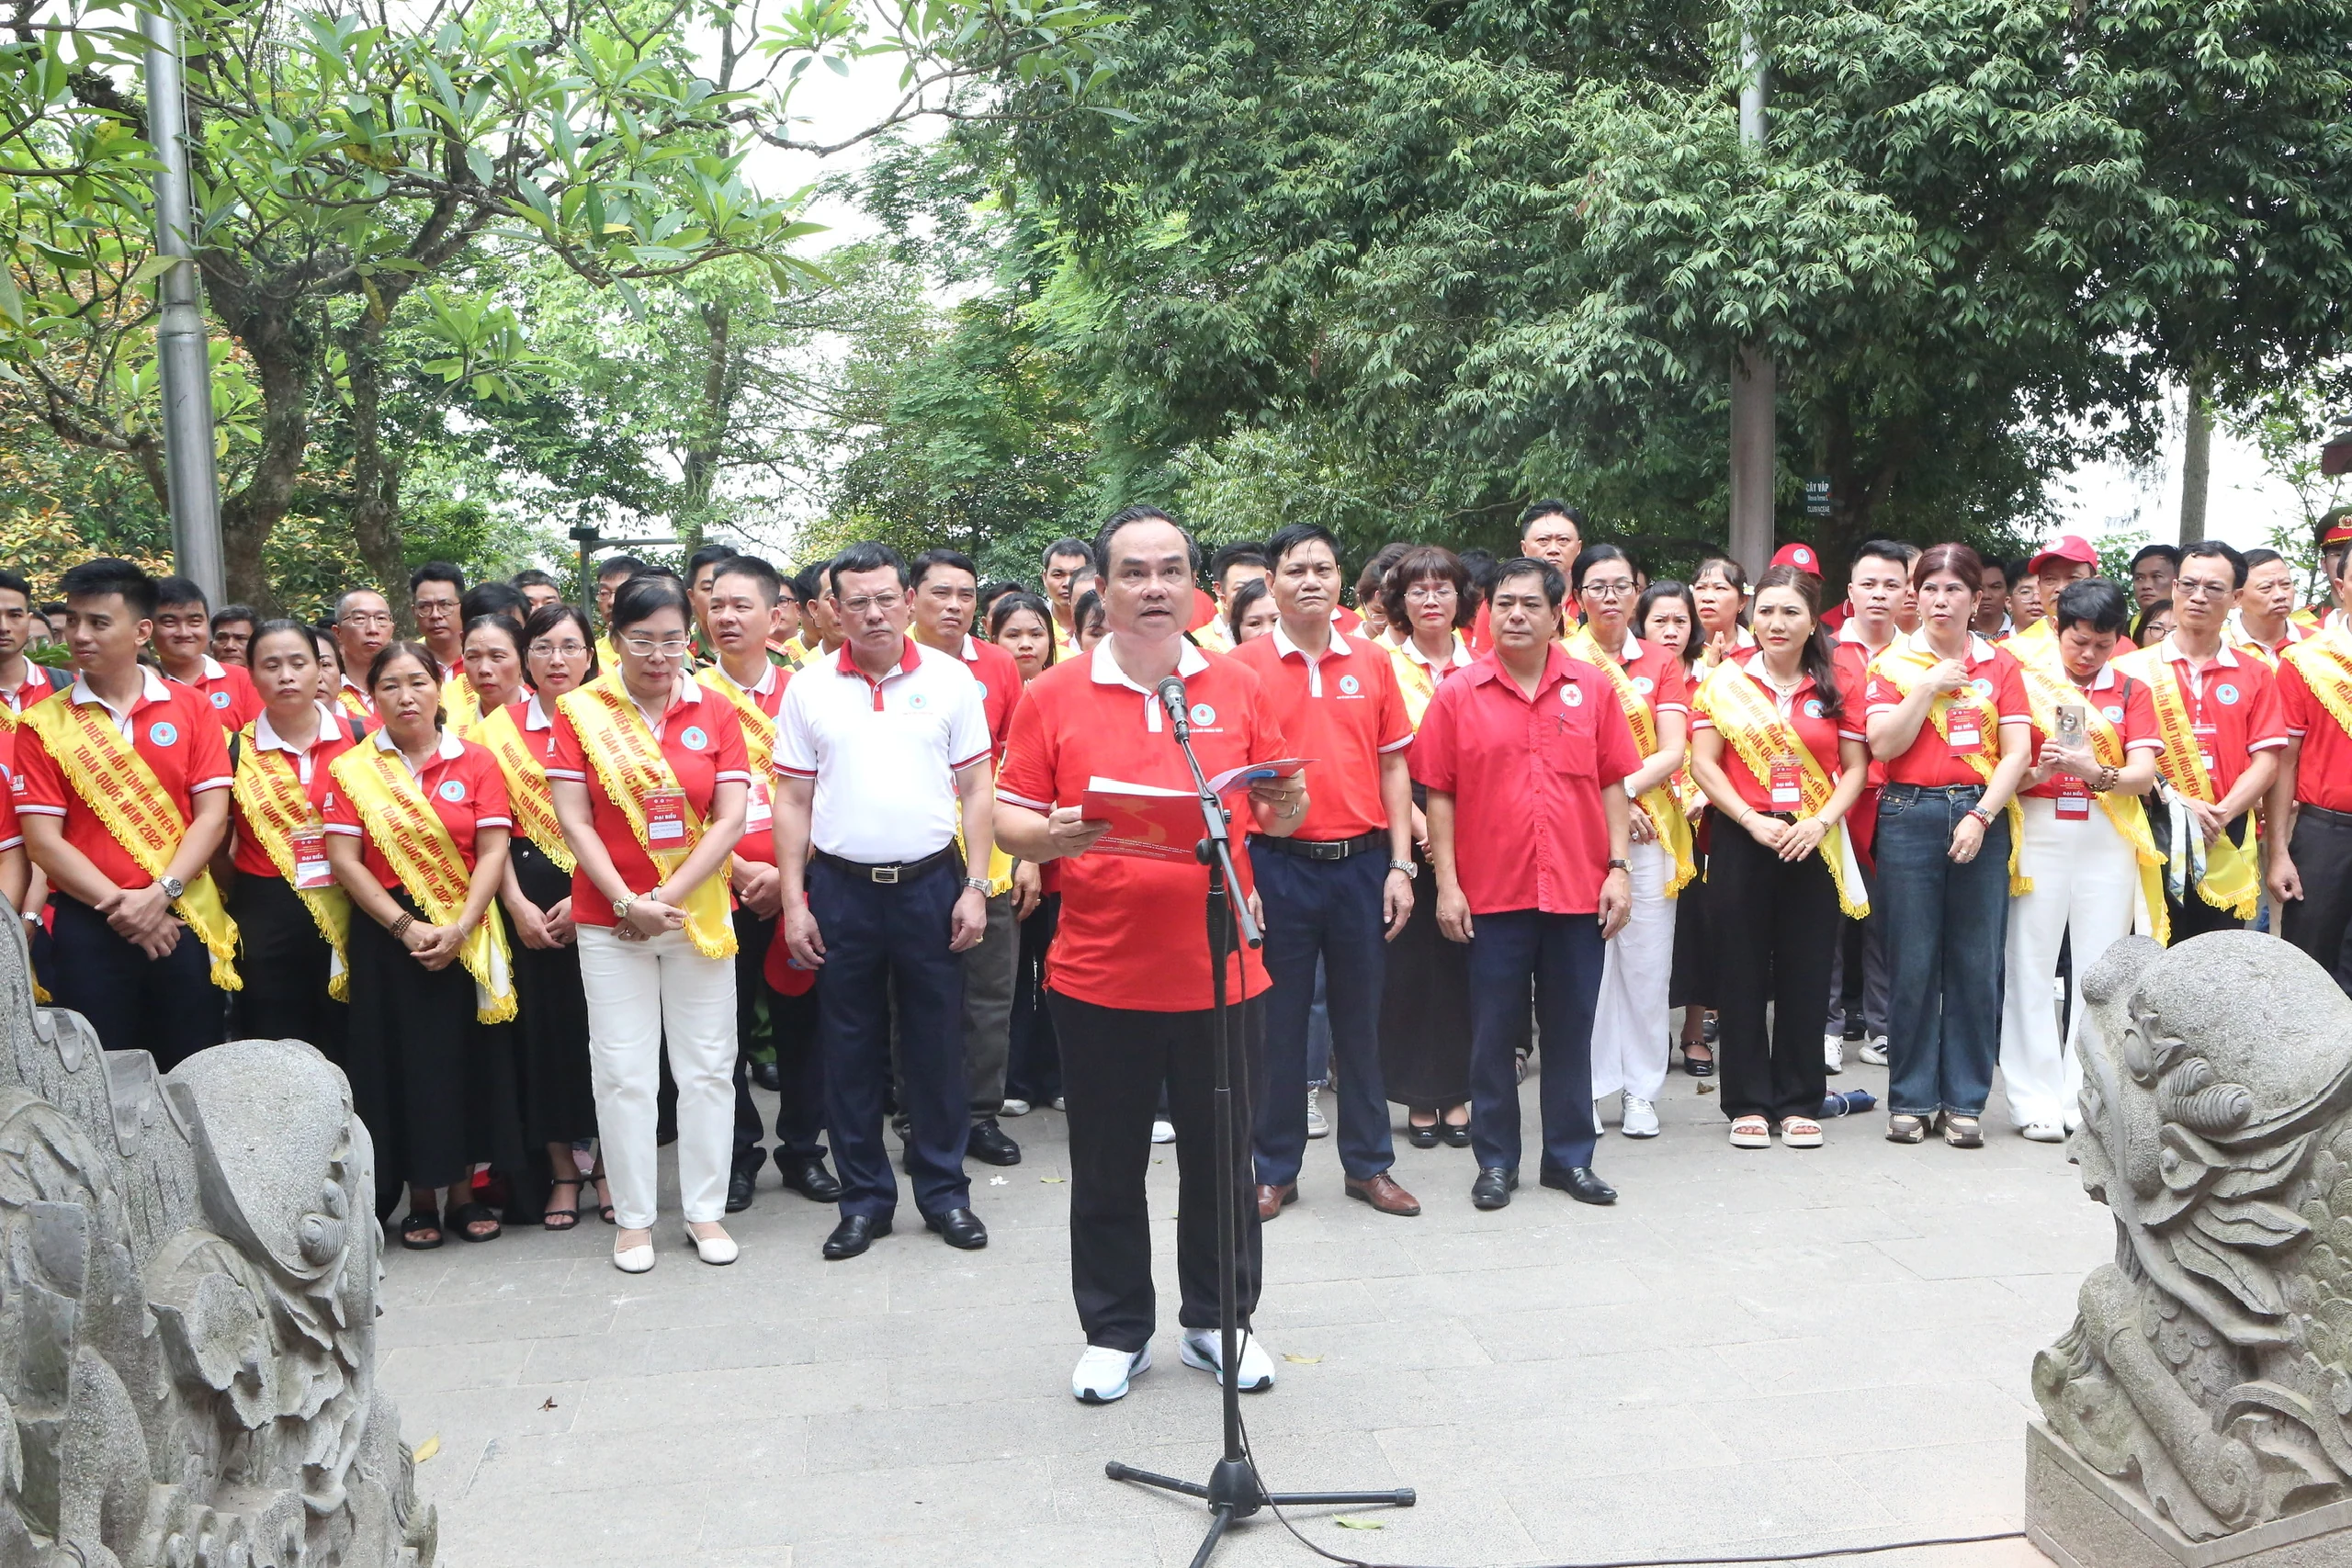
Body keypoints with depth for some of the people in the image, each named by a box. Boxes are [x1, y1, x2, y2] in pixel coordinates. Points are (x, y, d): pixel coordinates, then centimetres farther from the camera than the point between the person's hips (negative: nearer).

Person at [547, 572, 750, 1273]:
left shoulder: (715, 714, 1)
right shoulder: (580, 711, -2)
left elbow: (731, 820, -4)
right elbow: (573, 821, -5)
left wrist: (668, 898, -12)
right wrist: (628, 901, -13)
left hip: (699, 917, 1)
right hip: (608, 919, -1)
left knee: (708, 1065, 7)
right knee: (623, 1071, 4)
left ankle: (705, 1208, 20)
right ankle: (632, 1216, 17)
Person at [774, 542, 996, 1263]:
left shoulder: (950, 679, 1)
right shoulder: (808, 688, 3)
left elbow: (976, 791, 3)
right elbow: (792, 801, 5)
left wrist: (975, 887, -4)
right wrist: (794, 901, -1)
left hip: (930, 882, -1)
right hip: (840, 887, 1)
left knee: (936, 1043, 7)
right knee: (849, 1049, 8)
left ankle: (943, 1189, 21)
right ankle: (864, 1197, 21)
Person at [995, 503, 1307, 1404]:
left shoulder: (1237, 688, 5)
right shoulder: (1054, 696, 0)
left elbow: (1275, 811, 11)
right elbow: (1011, 819, 0)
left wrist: (1286, 810, -11)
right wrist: (1051, 837, -21)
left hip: (1220, 973, 2)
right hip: (1099, 978, -1)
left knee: (1222, 1159, 13)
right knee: (1107, 1167, 11)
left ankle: (1219, 1320, 31)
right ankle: (1114, 1331, 28)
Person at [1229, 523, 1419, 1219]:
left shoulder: (1372, 662, 6)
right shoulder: (1244, 666, -2)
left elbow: (1393, 767, 8)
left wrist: (1400, 865, 2)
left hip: (1362, 864, 2)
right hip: (1277, 865, -2)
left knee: (1360, 1018, 12)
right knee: (1278, 1022, 7)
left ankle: (1368, 1163, 24)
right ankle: (1274, 1168, 20)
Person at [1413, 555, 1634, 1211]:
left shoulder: (1593, 689, 5)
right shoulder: (1458, 694, 0)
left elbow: (1612, 784, 7)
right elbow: (1439, 793, 0)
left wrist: (1618, 869, 0)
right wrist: (1447, 883, -5)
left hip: (1578, 890, 1)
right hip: (1492, 892, -1)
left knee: (1571, 1028, 10)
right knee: (1494, 1030, 7)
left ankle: (1571, 1157, 23)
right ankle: (1496, 1160, 19)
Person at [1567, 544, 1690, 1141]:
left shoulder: (1661, 662, 11)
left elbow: (1674, 751, 2)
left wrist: (1624, 788, -12)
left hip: (1649, 828, 2)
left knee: (1646, 961, 3)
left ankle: (1641, 1092, 13)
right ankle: (1586, 1089, 7)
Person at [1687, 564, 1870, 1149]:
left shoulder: (1835, 686, 7)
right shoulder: (1725, 681, 2)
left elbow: (1855, 767, 6)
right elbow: (1703, 762, -3)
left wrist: (1821, 821, -10)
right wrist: (1753, 820, -13)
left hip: (1815, 846, 2)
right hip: (1741, 839, -1)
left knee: (1807, 973, 6)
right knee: (1742, 971, 3)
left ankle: (1799, 1102, 17)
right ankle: (1748, 1102, 13)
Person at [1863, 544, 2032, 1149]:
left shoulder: (1999, 665, 10)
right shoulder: (1893, 662, 7)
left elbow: (2017, 752, 2)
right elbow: (1882, 744, -5)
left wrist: (1981, 816, -9)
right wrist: (1928, 686, -9)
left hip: (1982, 816, 1)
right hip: (1910, 815, -1)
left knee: (1977, 962, 2)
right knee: (1912, 962, 1)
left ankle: (1965, 1103, 11)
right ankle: (1911, 1099, 11)